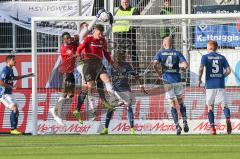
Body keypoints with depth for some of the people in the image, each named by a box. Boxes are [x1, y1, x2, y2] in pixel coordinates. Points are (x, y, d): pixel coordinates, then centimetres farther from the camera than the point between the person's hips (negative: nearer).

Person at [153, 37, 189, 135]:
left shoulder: (160, 54, 3)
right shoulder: (177, 53, 3)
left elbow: (154, 64, -12)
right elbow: (185, 65, -8)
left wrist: (159, 74, 2)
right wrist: (181, 70, 13)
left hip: (167, 81, -1)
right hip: (177, 80, 1)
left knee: (172, 104, 2)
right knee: (181, 102, 16)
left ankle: (177, 126, -7)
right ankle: (185, 123, 4)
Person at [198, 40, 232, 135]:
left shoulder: (205, 57, 2)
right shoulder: (221, 57, 10)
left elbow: (201, 68, -14)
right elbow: (228, 70, 3)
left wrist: (199, 79, -3)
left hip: (210, 85, -1)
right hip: (220, 85, 1)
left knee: (210, 107, 10)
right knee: (224, 104, -3)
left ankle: (212, 128, 3)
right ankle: (227, 120, -33)